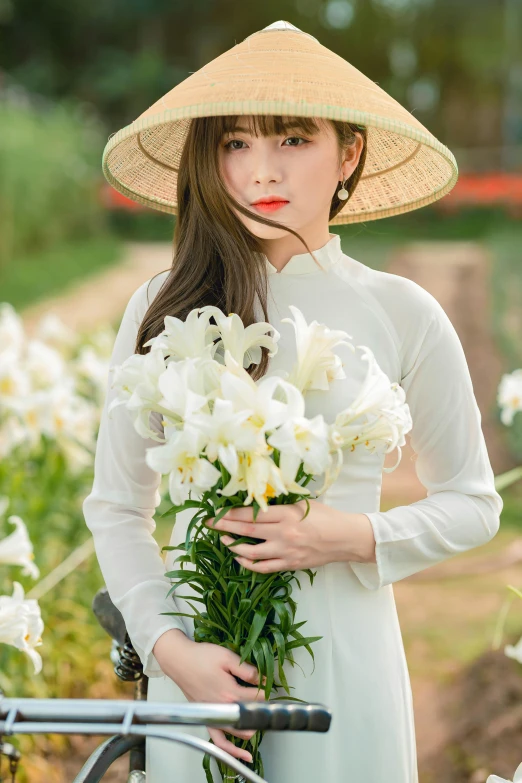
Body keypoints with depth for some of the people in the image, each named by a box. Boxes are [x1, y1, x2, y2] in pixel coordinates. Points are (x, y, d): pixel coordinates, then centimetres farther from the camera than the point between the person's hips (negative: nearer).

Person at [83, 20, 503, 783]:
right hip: (199, 660, 1)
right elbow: (117, 506, 6)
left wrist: (357, 537, -11)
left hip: (341, 661, -1)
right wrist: (171, 648, -7)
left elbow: (473, 503, 6)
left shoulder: (402, 314, -3)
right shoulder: (164, 310, 1)